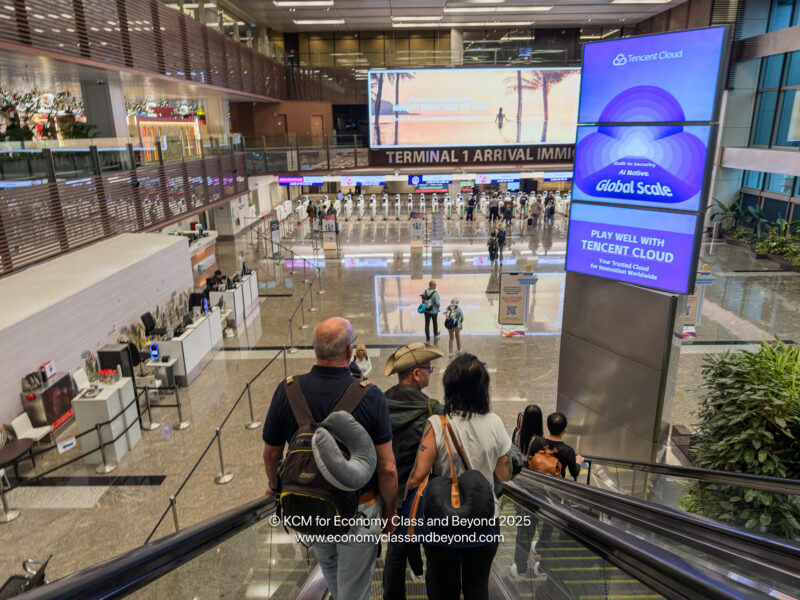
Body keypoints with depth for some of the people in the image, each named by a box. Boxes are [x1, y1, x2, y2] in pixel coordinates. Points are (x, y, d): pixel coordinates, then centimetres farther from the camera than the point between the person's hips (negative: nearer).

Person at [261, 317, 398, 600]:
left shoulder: (287, 391, -18)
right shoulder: (371, 397, -24)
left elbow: (271, 454, -4)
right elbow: (387, 469, -19)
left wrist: (274, 485, 17)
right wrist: (389, 511, -1)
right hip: (359, 511, -3)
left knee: (330, 569, 32)